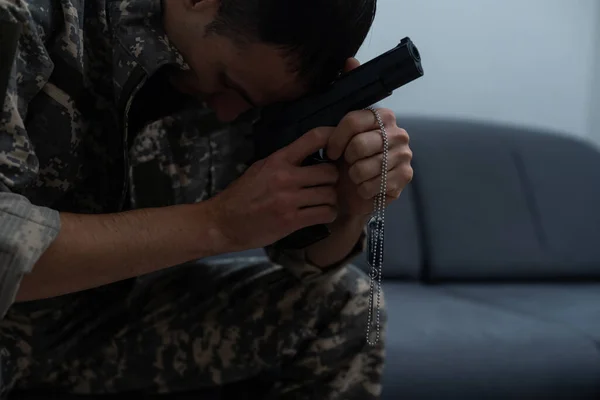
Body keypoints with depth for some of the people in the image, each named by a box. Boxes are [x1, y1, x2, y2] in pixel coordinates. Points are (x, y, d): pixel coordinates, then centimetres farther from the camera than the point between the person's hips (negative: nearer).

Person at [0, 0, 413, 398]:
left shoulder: (255, 72, -8)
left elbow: (299, 247, -2)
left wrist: (351, 204, -24)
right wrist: (216, 224, -32)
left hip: (106, 321, 4)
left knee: (342, 300, -6)